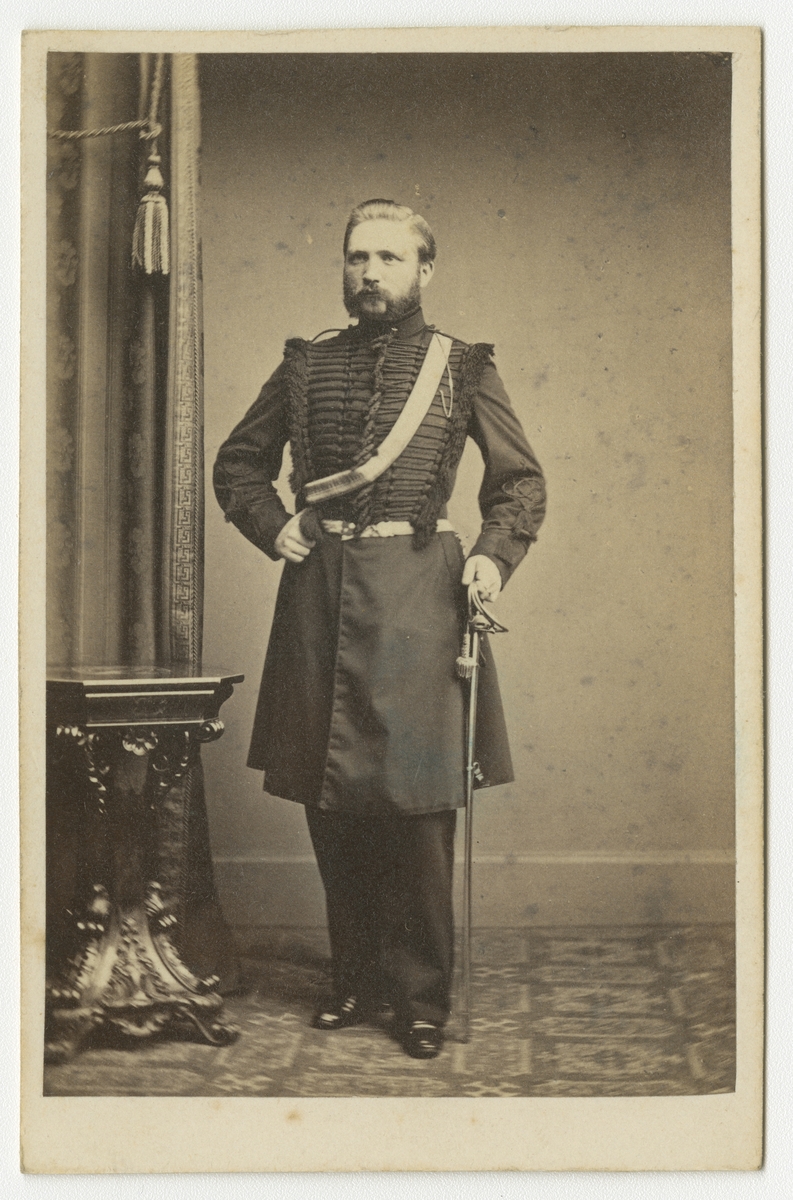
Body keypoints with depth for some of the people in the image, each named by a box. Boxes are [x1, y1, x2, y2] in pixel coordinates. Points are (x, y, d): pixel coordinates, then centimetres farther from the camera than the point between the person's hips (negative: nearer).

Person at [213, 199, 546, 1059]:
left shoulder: (460, 367, 6)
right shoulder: (305, 365, 12)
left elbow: (521, 479, 9)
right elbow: (238, 462, 21)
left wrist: (496, 553, -8)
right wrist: (273, 529, 4)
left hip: (416, 590, -3)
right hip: (318, 588, 3)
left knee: (415, 798, -3)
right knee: (328, 798, 7)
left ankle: (420, 996, 10)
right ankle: (355, 980, 22)